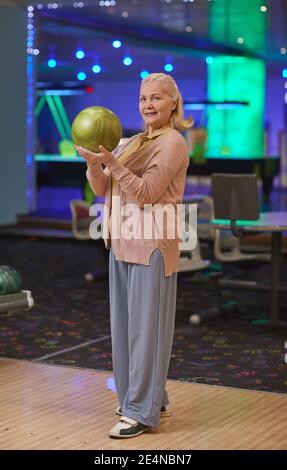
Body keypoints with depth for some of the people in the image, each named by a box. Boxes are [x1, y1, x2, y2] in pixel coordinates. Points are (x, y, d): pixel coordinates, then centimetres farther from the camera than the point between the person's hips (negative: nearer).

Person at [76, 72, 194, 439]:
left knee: (145, 326, -5)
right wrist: (94, 162, -7)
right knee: (125, 325, 12)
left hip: (151, 245, -8)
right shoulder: (135, 143, 16)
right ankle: (151, 398, 25)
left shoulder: (173, 143, -8)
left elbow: (145, 194, -16)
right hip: (123, 243, 9)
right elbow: (102, 189, 12)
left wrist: (111, 162, -23)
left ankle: (142, 411, 0)